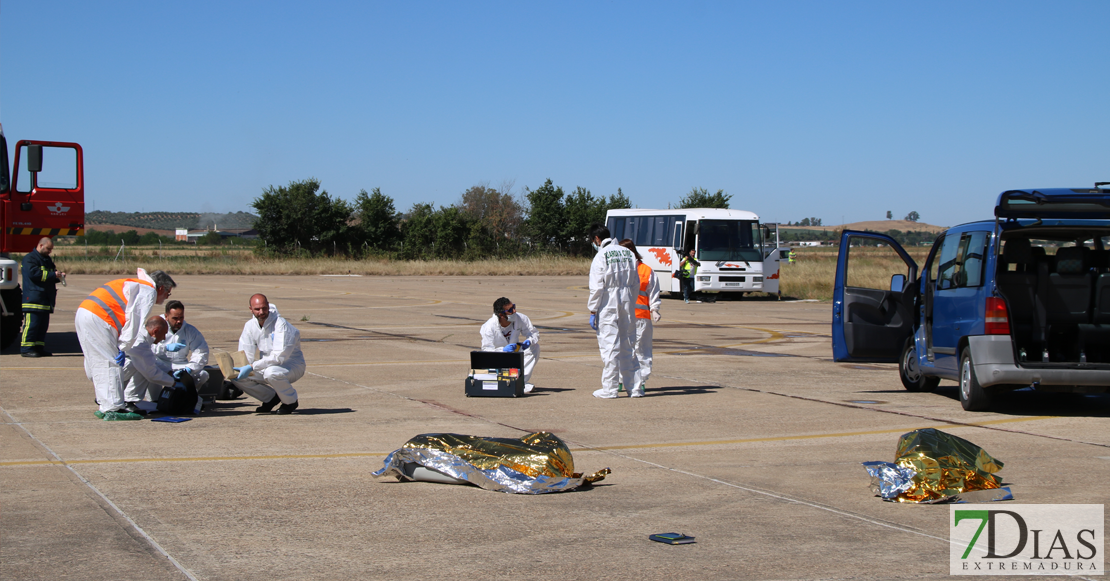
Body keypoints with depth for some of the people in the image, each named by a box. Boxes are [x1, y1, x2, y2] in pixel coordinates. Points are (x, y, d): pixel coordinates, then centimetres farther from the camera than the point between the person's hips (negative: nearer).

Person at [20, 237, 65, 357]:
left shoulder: (48, 260, 24)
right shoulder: (30, 258, -4)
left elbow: (52, 277, 28)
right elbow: (33, 273, -18)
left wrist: (59, 275, 5)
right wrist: (52, 275, -17)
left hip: (45, 299, 9)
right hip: (33, 296, -9)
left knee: (43, 324, 8)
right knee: (32, 323, -12)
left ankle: (39, 348, 13)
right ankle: (26, 348, -11)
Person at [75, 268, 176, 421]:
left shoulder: (134, 285, 27)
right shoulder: (149, 292, -4)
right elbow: (134, 322, -11)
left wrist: (123, 349, 15)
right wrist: (124, 349, -7)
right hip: (97, 320, -10)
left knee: (99, 365, 16)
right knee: (112, 364, -7)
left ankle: (106, 407, 22)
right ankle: (113, 410, -9)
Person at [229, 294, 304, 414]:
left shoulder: (281, 324, -22)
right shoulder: (250, 326, -3)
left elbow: (279, 357, -30)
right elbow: (246, 356, -3)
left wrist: (251, 367, -35)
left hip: (292, 365, -7)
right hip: (267, 366, 7)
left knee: (272, 373, -40)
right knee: (235, 375, -10)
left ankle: (290, 401, -9)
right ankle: (271, 398, 8)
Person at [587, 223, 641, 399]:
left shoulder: (601, 256, -10)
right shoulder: (628, 253, 8)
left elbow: (596, 287, -12)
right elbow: (636, 283, 10)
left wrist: (592, 311, -7)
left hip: (608, 305, -5)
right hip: (628, 302, 5)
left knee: (609, 345, -1)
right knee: (628, 345, 12)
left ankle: (609, 389, 1)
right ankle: (634, 387, 14)